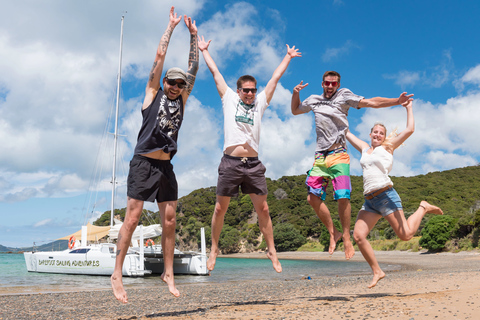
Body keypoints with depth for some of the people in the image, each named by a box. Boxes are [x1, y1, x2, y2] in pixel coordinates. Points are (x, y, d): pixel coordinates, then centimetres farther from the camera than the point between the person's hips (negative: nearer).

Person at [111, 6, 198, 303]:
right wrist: (172, 26, 9)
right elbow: (160, 56, 3)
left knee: (170, 220, 3)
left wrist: (193, 35, 16)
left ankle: (168, 273, 12)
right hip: (144, 163, -4)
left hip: (166, 167, 5)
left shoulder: (181, 100, 16)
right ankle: (117, 275, 0)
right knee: (133, 217, -7)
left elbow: (193, 69, 15)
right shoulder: (153, 93, 6)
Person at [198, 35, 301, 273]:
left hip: (253, 164, 2)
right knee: (220, 209, 5)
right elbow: (215, 72, 17)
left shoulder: (259, 103, 14)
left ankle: (272, 252, 14)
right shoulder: (229, 99, 10)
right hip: (230, 163, -1)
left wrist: (288, 57, 30)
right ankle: (214, 250, 21)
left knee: (262, 209, 4)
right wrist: (204, 50, 25)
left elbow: (275, 78, 22)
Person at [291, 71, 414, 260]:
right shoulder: (314, 100, 19)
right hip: (320, 156, 4)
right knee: (313, 197, -4)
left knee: (343, 197, -13)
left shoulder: (344, 96, 7)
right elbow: (295, 111, 33)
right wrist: (295, 94, 16)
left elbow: (371, 102, 1)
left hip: (338, 154, -4)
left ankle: (346, 237, 3)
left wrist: (396, 101, -10)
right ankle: (333, 234, 12)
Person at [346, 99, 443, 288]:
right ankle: (377, 272, 5)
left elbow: (409, 130, -2)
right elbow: (346, 133, 31)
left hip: (386, 196, -5)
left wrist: (408, 108, 3)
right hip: (369, 201, 5)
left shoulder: (387, 147, 7)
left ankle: (424, 208, 19)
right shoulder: (364, 149, 19)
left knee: (405, 235, -8)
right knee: (358, 236, -8)